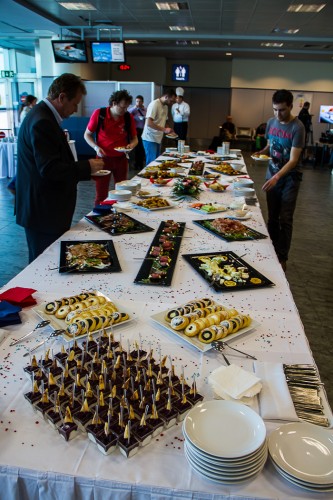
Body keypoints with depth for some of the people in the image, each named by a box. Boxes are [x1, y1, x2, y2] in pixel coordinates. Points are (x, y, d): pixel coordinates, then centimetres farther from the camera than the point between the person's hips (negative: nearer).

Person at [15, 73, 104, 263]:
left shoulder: (44, 115, 12)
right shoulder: (42, 122, -20)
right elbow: (50, 169, -26)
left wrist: (84, 167, 10)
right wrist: (87, 167, -16)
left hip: (48, 208, 10)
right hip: (44, 212, -10)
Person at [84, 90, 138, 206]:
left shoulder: (128, 117, -2)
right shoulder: (99, 114, -9)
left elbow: (134, 139, 9)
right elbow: (87, 135, 0)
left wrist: (131, 145, -14)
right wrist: (96, 147, -17)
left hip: (121, 159, 3)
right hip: (103, 158, -2)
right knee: (101, 195, 1)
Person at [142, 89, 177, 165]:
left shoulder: (165, 106, 13)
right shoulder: (154, 104, -14)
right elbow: (149, 123, -23)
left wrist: (169, 130, 3)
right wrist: (164, 129, -23)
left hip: (158, 139, 8)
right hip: (150, 139, -8)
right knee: (151, 163, -6)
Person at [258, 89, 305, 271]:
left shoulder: (297, 127, -17)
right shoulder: (271, 122, 2)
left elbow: (293, 160, -22)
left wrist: (277, 177, -36)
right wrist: (262, 152, -5)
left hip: (289, 178, -5)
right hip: (272, 175, 5)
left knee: (285, 219, -4)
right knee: (272, 217, 10)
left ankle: (282, 258, 5)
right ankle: (272, 252, 22)